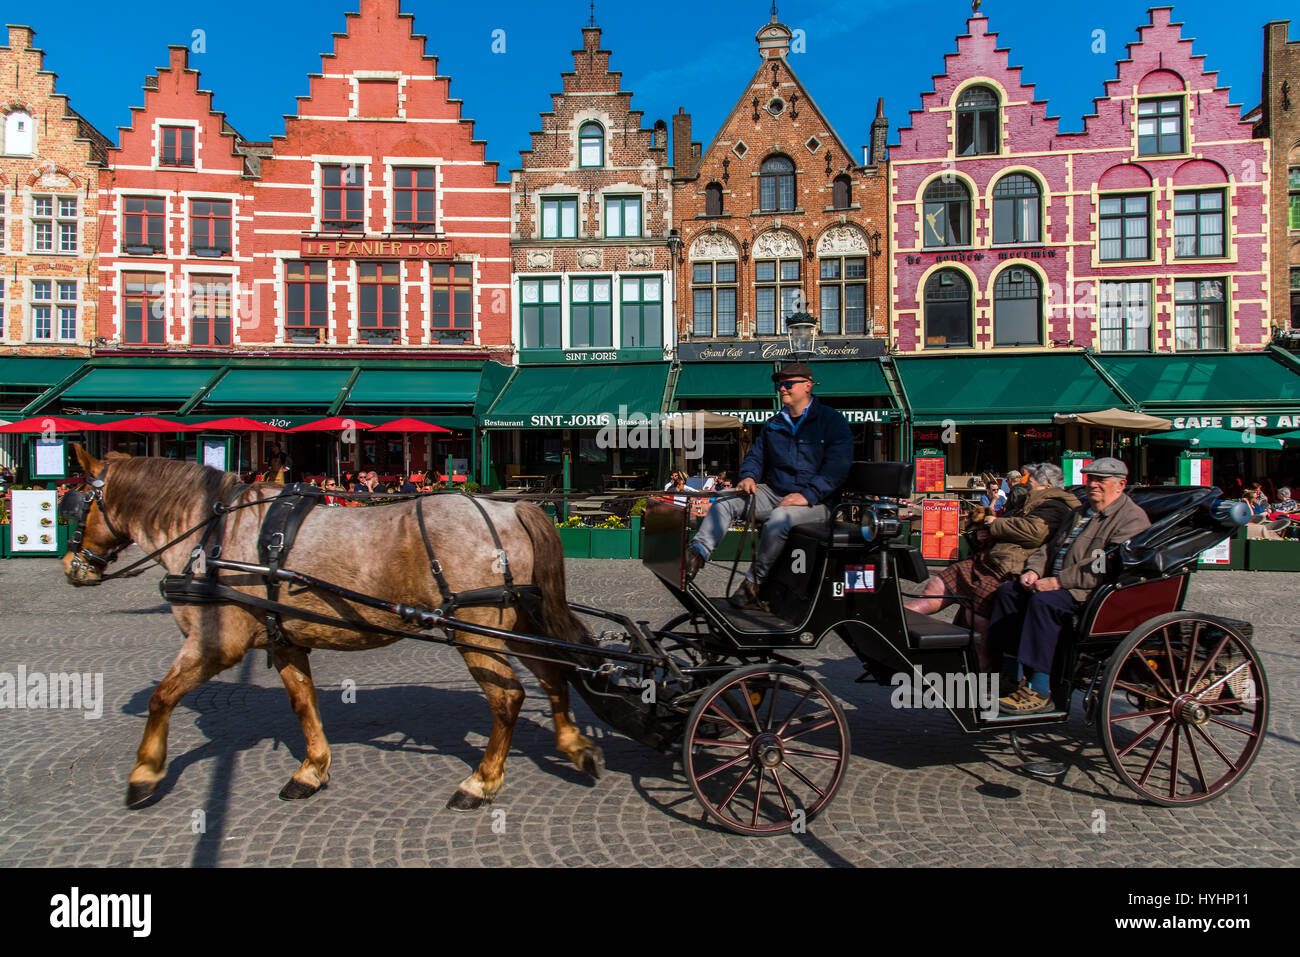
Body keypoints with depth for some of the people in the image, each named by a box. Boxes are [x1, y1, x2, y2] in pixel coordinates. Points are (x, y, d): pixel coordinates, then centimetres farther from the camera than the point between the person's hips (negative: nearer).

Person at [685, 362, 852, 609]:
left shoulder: (832, 421, -2)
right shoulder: (773, 424, 16)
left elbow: (837, 468, -12)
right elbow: (756, 455, 24)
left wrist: (807, 495, -23)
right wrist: (749, 476, 0)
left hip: (815, 502, -6)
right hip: (774, 493, 6)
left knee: (778, 519, -36)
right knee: (726, 502, -14)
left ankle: (753, 583, -25)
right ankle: (697, 554, -29)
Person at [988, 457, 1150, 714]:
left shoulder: (1132, 518, -8)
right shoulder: (1080, 513, 24)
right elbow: (1050, 546, 24)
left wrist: (1058, 581, -23)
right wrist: (1034, 570, 1)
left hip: (1093, 591, -10)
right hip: (1060, 584, 10)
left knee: (1044, 601, -33)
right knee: (1007, 592, -4)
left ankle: (1040, 692, -30)